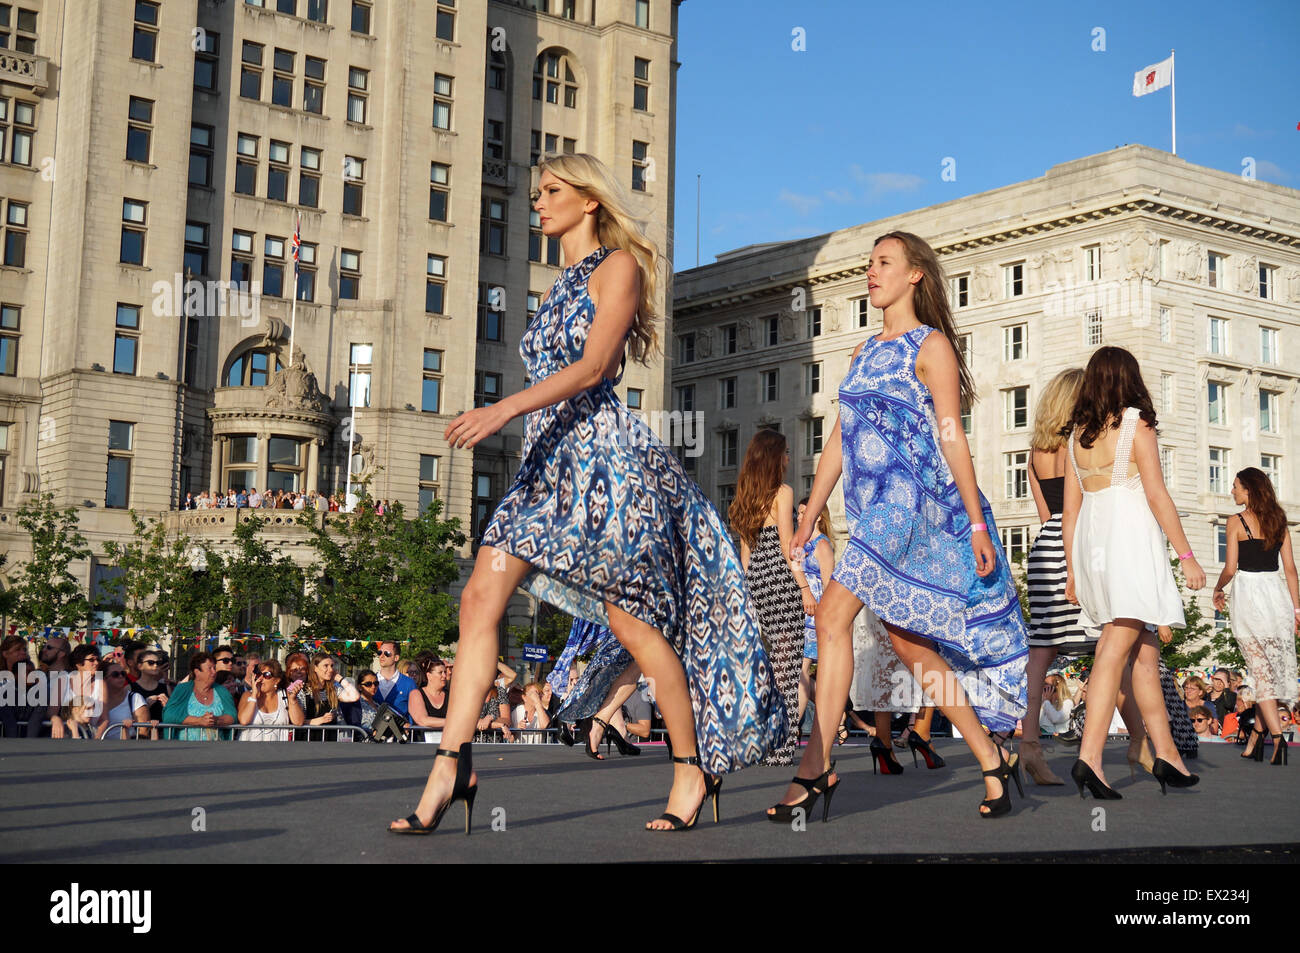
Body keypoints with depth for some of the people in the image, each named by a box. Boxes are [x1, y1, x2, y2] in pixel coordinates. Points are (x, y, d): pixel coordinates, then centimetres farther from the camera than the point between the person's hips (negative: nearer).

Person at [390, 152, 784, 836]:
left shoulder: (620, 266, -2)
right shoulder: (562, 286, 22)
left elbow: (593, 366, -16)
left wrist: (506, 408, -26)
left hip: (603, 455, -8)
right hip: (548, 461, 8)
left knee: (633, 623, -3)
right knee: (480, 599, -8)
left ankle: (693, 767, 12)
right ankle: (451, 764, -9)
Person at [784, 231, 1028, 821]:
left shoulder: (931, 345, -1)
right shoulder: (863, 353, 21)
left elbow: (951, 435, -7)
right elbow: (839, 440, 20)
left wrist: (976, 521, -11)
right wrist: (808, 518, 17)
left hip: (912, 502, -8)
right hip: (874, 510, 8)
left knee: (833, 615, -17)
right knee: (909, 643, 8)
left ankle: (815, 768, -15)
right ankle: (992, 762, 17)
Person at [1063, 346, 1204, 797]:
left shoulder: (1078, 434, 13)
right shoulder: (1135, 423, -3)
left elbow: (1070, 509, 13)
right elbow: (1157, 495, -7)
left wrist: (1073, 570, 18)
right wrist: (1187, 555, -4)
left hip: (1091, 542, 6)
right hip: (1131, 540, -6)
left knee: (1144, 651, 13)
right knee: (1116, 649, -12)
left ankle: (1166, 754, 15)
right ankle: (1089, 757, -20)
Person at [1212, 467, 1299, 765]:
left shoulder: (1237, 522, -5)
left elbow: (1230, 568, -9)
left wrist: (1217, 589, 11)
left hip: (1248, 593, -5)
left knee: (1260, 669, -3)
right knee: (1275, 667, 11)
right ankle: (1257, 735, 18)